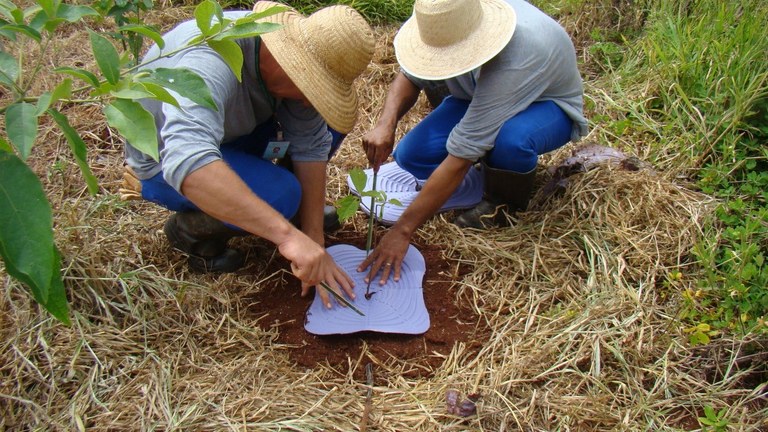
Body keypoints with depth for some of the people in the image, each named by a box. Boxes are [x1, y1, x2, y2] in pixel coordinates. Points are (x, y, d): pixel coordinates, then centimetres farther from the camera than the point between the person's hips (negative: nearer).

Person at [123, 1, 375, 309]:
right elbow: (186, 162, -54)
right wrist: (286, 234, -58)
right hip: (166, 163, -6)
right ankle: (189, 229, -3)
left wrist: (314, 244, -20)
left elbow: (309, 144, -16)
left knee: (326, 125, -10)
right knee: (280, 195, -31)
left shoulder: (294, 50, -18)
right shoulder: (210, 63, -39)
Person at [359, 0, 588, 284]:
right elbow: (409, 76, -8)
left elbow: (461, 157, -41)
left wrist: (402, 231, -38)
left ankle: (505, 203, -8)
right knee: (409, 156, -15)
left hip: (547, 106, -5)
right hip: (477, 99, 6)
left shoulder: (515, 60, -42)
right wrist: (386, 123, -31)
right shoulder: (450, 28, -25)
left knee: (510, 137, -41)